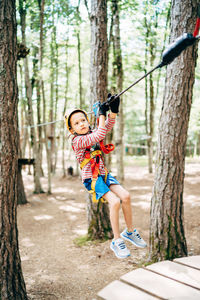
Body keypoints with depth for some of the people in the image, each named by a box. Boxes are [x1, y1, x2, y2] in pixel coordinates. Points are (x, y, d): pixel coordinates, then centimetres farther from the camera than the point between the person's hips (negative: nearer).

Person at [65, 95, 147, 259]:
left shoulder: (93, 133, 10)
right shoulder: (78, 141, -14)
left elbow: (108, 126, -1)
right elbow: (100, 135, -25)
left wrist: (113, 110, -17)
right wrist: (102, 113, -20)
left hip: (104, 175, 7)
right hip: (91, 179, -7)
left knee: (125, 196, -12)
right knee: (115, 202, -23)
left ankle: (130, 231, 9)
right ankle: (117, 241, -8)